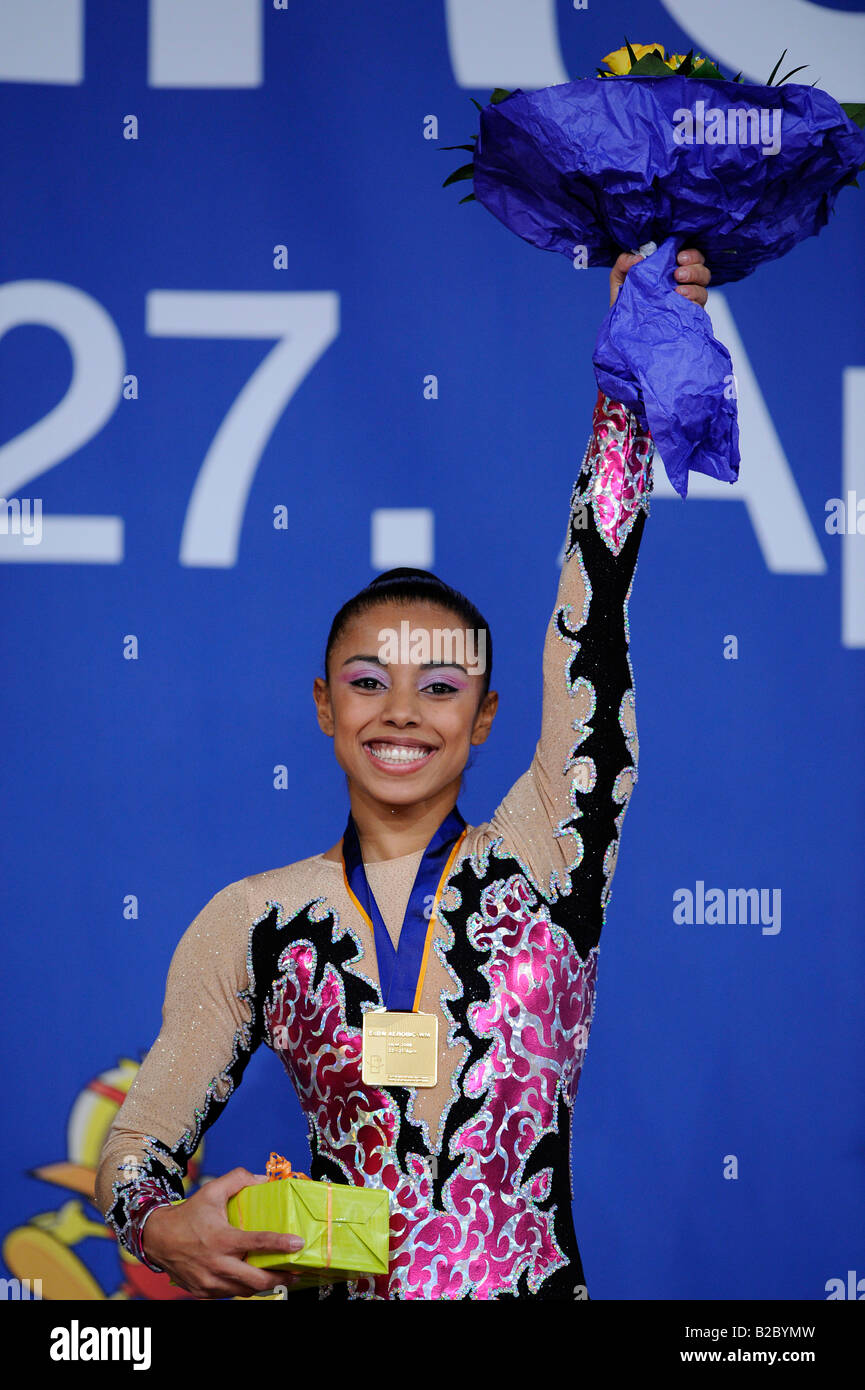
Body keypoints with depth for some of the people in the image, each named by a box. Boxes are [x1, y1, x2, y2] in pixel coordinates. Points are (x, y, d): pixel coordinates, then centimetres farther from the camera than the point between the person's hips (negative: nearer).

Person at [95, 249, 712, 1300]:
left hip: (541, 1286, -1)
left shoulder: (546, 861, 1)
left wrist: (633, 372, -10)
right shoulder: (251, 922, 2)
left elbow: (594, 606, -6)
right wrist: (164, 1231, -16)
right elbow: (137, 1145, 6)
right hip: (333, 1287, 1)